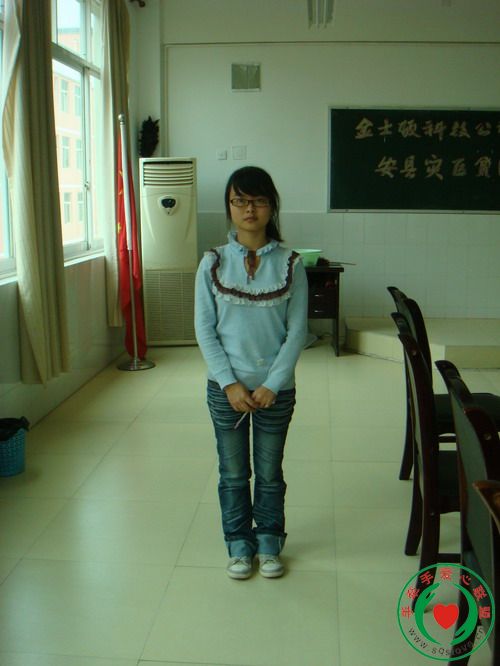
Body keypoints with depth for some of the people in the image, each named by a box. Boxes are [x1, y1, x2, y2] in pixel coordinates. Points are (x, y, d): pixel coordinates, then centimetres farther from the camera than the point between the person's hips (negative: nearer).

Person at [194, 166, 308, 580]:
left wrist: (272, 384, -13)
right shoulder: (213, 263, -4)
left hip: (276, 388, 0)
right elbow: (205, 330, -4)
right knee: (233, 473, 14)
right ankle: (239, 545, 33)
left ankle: (269, 543, 35)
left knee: (270, 472, 15)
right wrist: (230, 383, -12)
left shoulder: (290, 265, -5)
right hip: (225, 387, 1)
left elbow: (297, 331, -5)